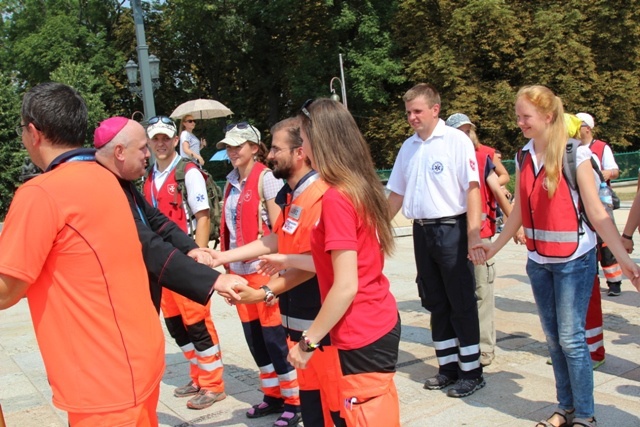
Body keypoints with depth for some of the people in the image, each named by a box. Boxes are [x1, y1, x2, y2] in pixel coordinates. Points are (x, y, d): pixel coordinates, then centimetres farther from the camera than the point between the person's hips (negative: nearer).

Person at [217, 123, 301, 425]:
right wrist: (227, 266, 13)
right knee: (254, 337, 13)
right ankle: (273, 394, 27)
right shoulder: (232, 182, 12)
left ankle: (293, 400, 14)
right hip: (239, 270, 7)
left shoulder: (265, 178, -9)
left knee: (275, 337, 0)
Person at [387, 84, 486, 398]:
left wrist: (473, 233, -22)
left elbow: (472, 188, -14)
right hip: (422, 231, 6)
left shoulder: (456, 140, -9)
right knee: (435, 302, 13)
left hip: (452, 229, -6)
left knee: (462, 303, 2)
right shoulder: (408, 147, 10)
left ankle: (471, 371, 15)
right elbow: (397, 193, 14)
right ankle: (448, 367, 25)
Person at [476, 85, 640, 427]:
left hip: (574, 260, -5)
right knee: (553, 338, 12)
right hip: (538, 261, 5)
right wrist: (495, 246, 15)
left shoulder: (575, 154, -11)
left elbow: (596, 213, -12)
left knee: (570, 337, -3)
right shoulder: (522, 158, 4)